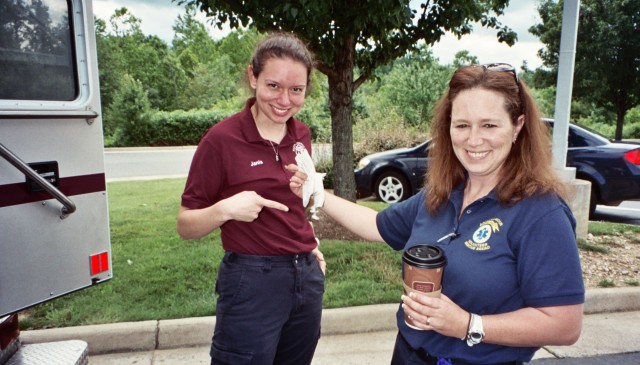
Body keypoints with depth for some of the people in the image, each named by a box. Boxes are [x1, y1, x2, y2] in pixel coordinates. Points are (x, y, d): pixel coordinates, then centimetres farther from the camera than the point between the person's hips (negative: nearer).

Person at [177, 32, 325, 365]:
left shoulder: (301, 134, 3)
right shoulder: (222, 139, -14)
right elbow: (185, 226, -9)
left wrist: (310, 246, 10)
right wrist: (225, 209, -27)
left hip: (308, 276, 6)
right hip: (253, 282, -6)